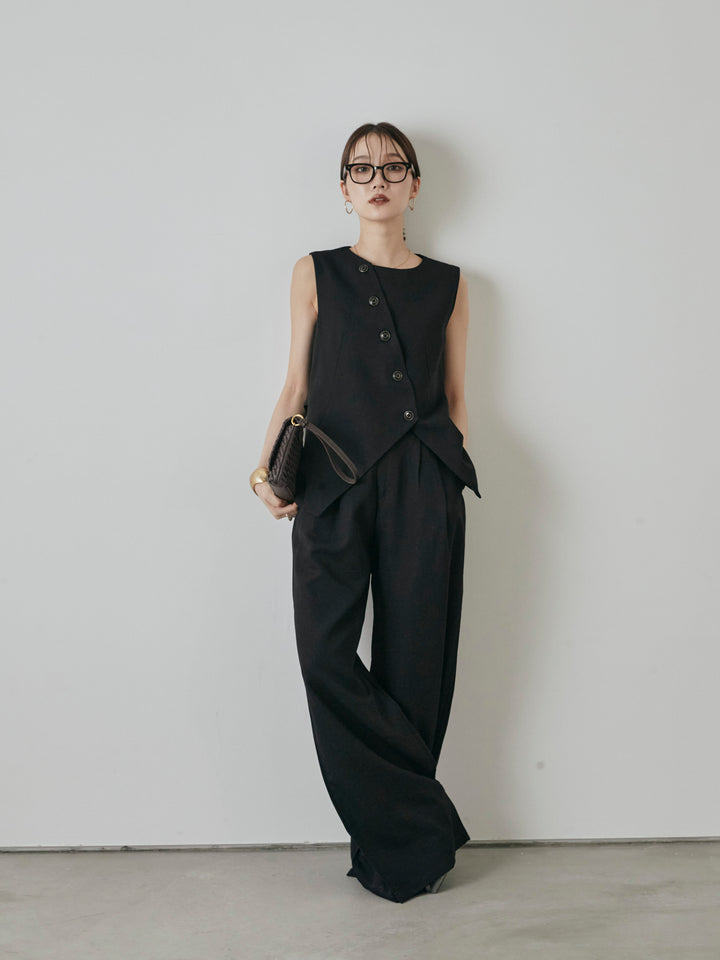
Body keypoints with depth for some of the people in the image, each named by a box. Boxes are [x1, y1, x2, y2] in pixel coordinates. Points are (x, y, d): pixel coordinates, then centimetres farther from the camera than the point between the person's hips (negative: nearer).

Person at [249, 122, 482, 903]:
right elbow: (296, 387, 10)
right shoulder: (316, 274, 12)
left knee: (411, 659, 0)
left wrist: (445, 470, 0)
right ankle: (421, 834, 4)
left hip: (421, 488, 0)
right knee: (326, 656, -11)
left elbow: (455, 398, 15)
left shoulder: (447, 284, 14)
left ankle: (394, 846, 17)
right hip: (332, 485, 0)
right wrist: (268, 466, -4)